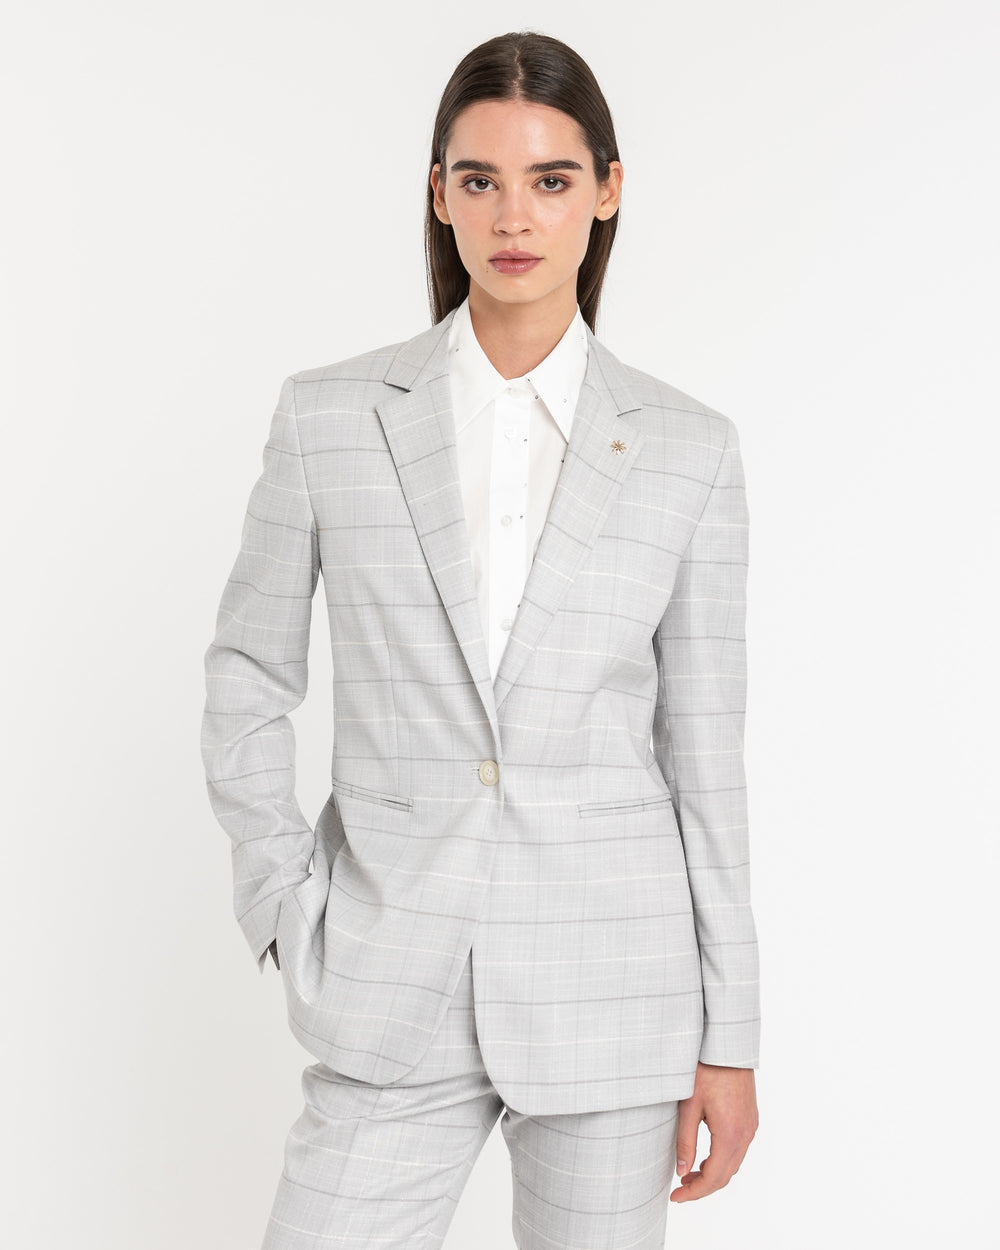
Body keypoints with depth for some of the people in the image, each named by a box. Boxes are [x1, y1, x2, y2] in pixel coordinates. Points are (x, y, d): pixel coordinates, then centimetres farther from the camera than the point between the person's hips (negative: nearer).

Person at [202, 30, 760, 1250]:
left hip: (612, 991, 0)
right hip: (397, 998, 0)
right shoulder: (331, 416, -2)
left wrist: (730, 1036, 1)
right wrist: (288, 910, -2)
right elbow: (246, 683, 7)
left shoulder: (686, 449, -2)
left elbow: (704, 752, 1)